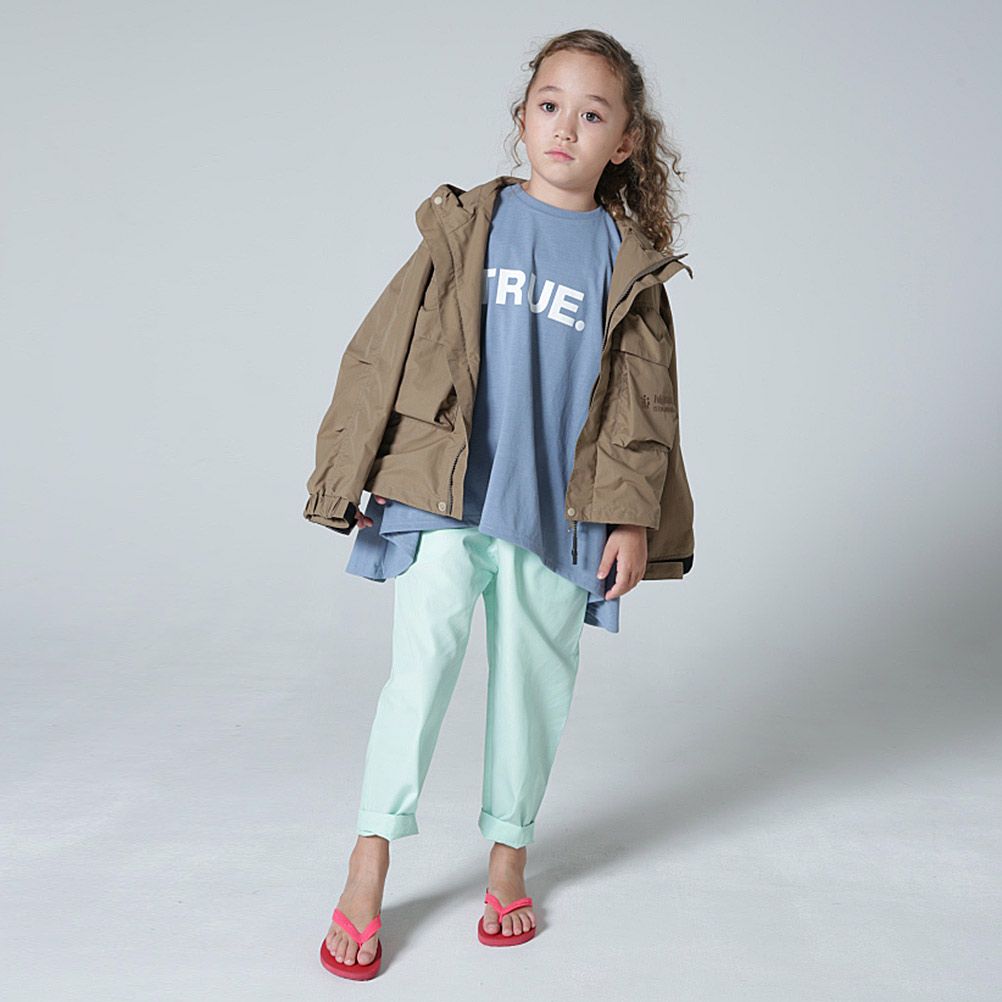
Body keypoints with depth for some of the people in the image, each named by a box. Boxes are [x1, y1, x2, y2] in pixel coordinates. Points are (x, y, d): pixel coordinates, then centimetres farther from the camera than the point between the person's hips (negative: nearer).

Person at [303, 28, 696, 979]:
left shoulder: (629, 265, 7)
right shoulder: (466, 225, 4)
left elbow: (643, 403, 8)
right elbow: (384, 347, 5)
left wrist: (632, 516, 1)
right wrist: (354, 473, 2)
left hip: (559, 508, 2)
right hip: (443, 494, -1)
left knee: (533, 680, 10)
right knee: (421, 663, -7)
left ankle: (507, 855, 28)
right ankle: (369, 865, 6)